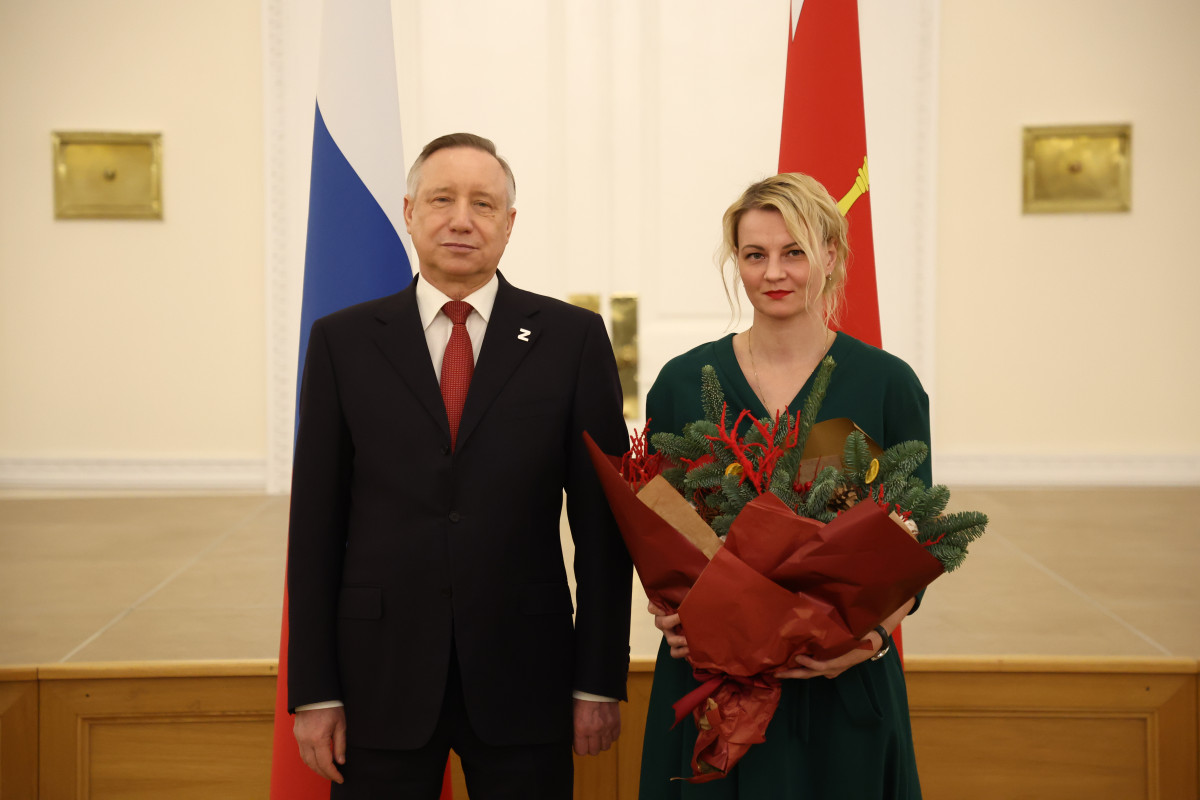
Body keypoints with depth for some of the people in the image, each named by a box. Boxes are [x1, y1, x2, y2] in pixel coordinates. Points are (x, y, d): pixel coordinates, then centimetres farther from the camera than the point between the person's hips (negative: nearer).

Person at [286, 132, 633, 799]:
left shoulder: (573, 338, 1)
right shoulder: (343, 341, 3)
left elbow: (602, 519, 1)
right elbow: (315, 523, 2)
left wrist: (600, 682, -2)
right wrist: (314, 692, -1)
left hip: (524, 676, 0)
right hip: (382, 677, 1)